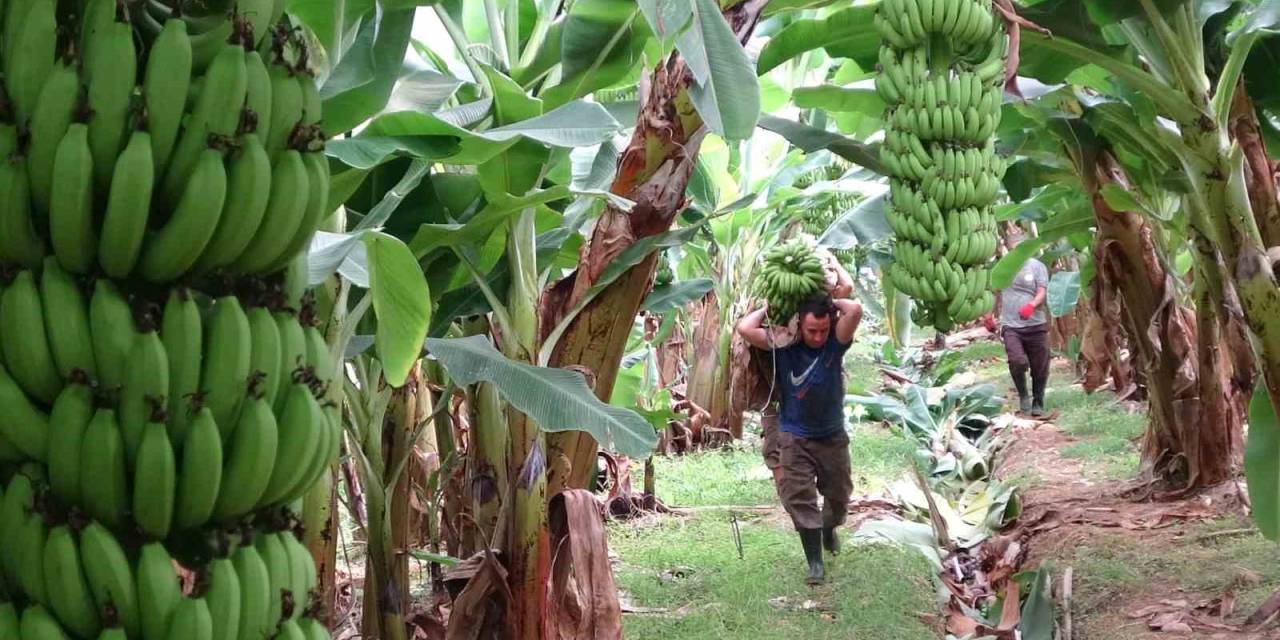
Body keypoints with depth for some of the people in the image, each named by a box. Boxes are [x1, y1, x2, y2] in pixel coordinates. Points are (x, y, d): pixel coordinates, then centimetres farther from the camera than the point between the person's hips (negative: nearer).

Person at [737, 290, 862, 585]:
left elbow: (855, 310, -30)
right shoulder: (783, 346, -14)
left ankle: (829, 529, 51)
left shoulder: (835, 343, -13)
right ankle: (815, 561, 4)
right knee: (800, 499, -5)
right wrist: (767, 308, -13)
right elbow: (744, 328, -26)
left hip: (833, 436, 2)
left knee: (839, 493, 20)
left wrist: (831, 303, -13)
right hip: (795, 438, -2)